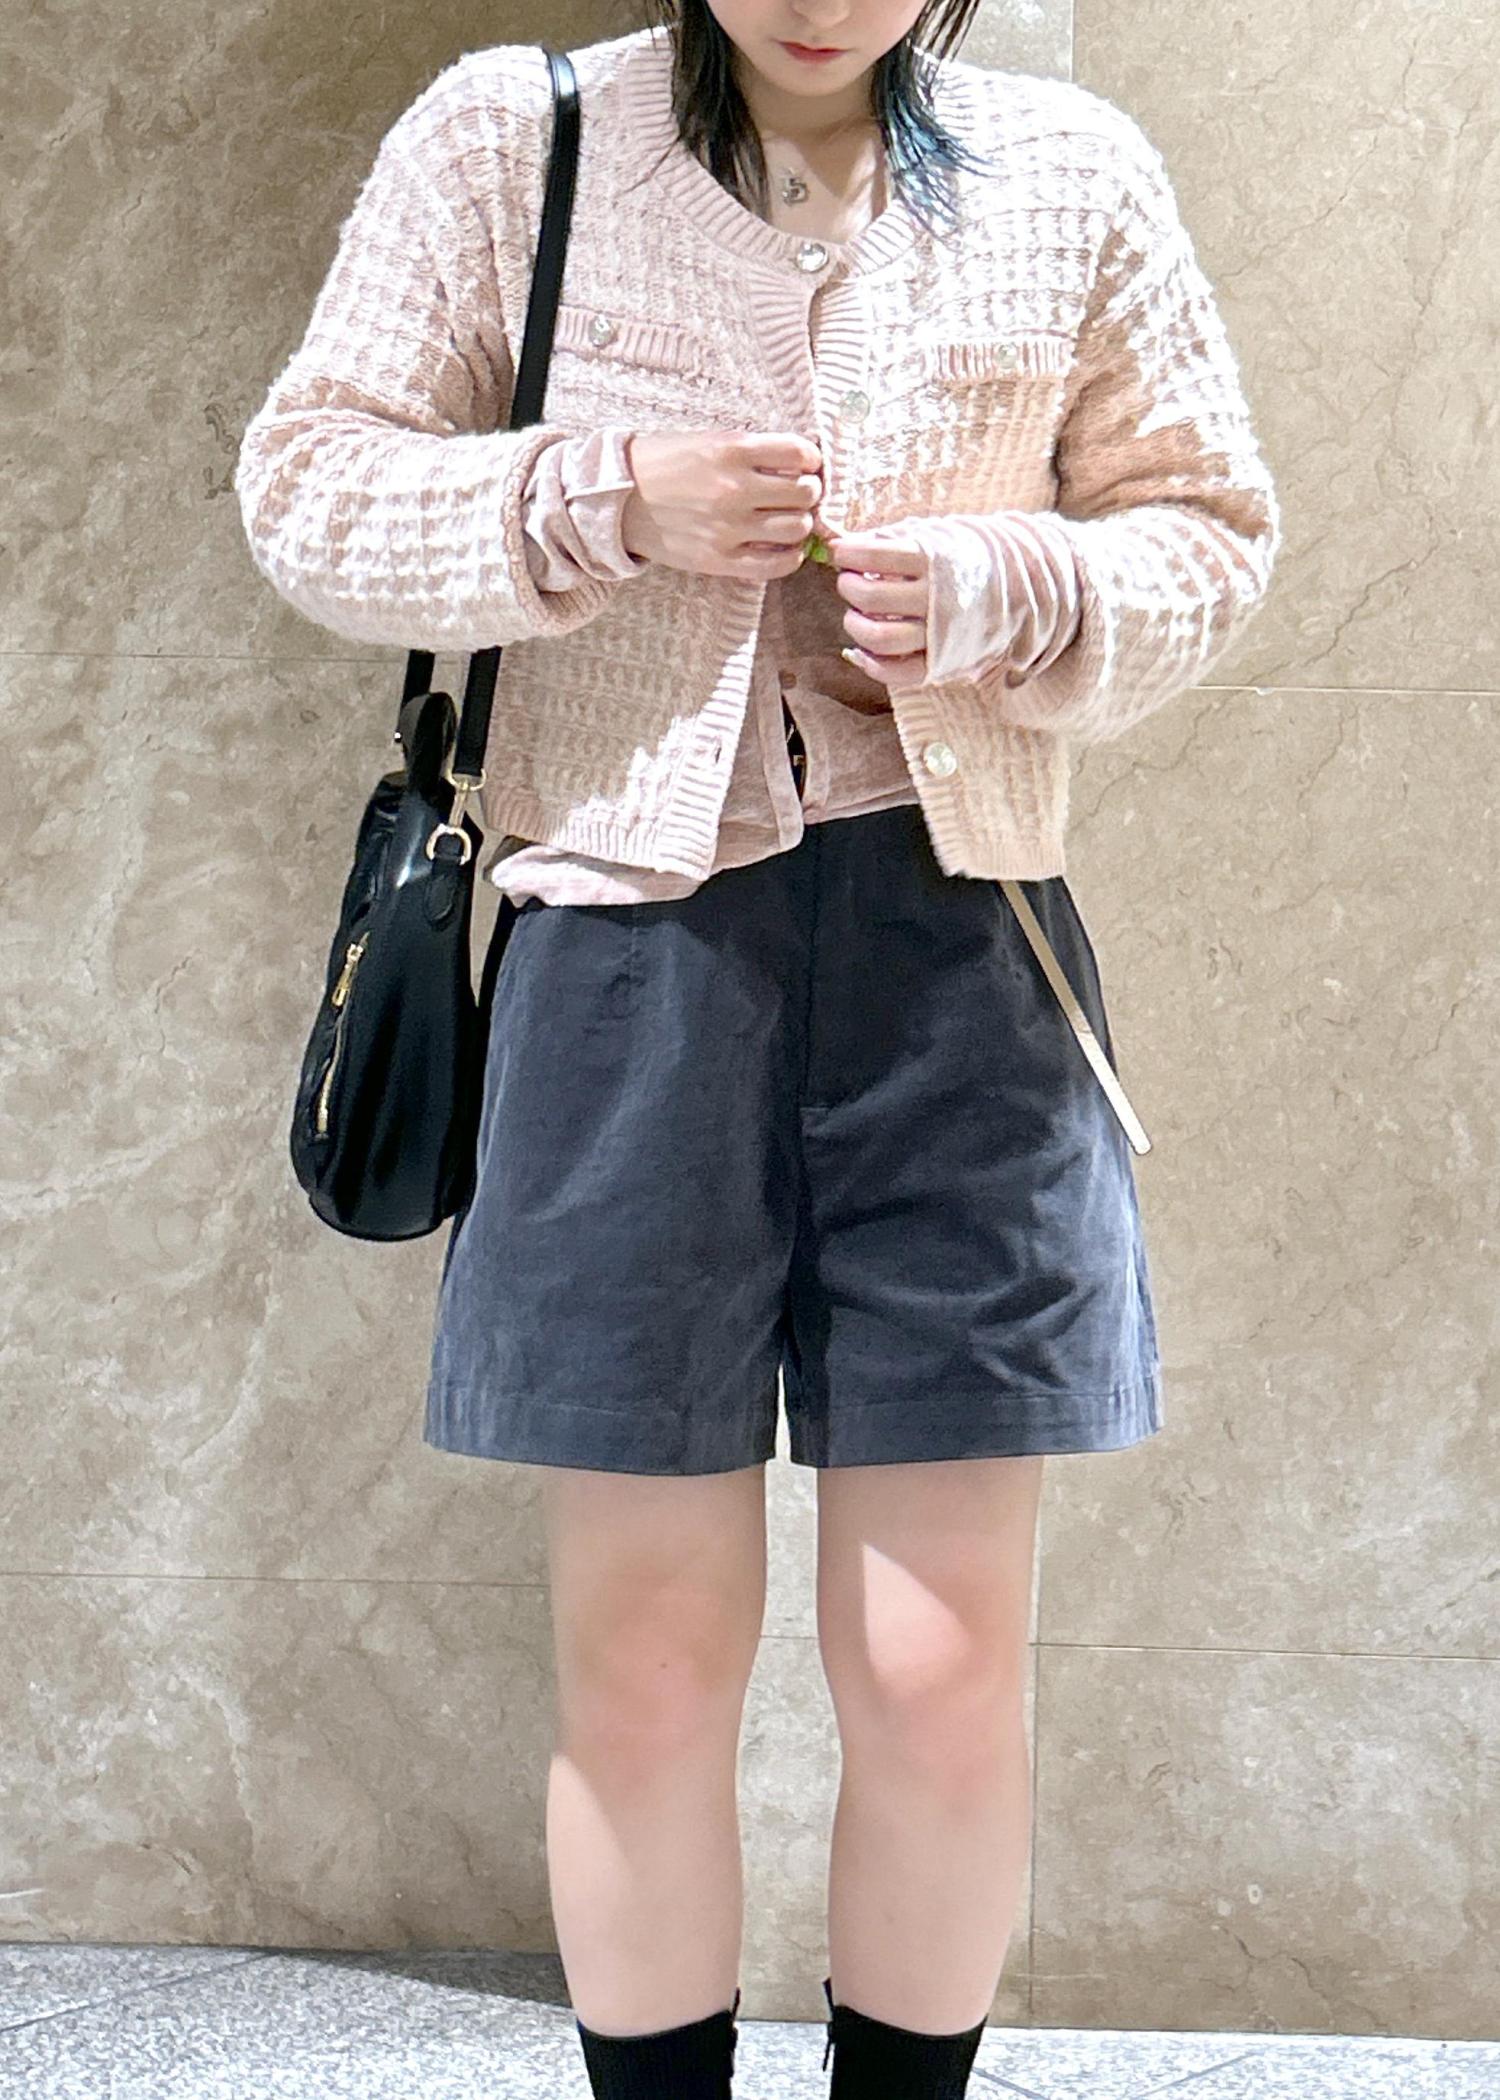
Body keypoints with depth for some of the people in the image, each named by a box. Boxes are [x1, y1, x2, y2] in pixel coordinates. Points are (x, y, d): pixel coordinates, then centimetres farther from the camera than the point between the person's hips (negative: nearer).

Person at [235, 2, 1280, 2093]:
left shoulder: (1071, 173, 7)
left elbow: (1209, 526, 12)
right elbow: (303, 481, 5)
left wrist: (1008, 596, -9)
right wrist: (599, 505, -12)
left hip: (958, 938, 1)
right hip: (630, 927, 0)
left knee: (944, 1673, 4)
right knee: (645, 1664, 7)